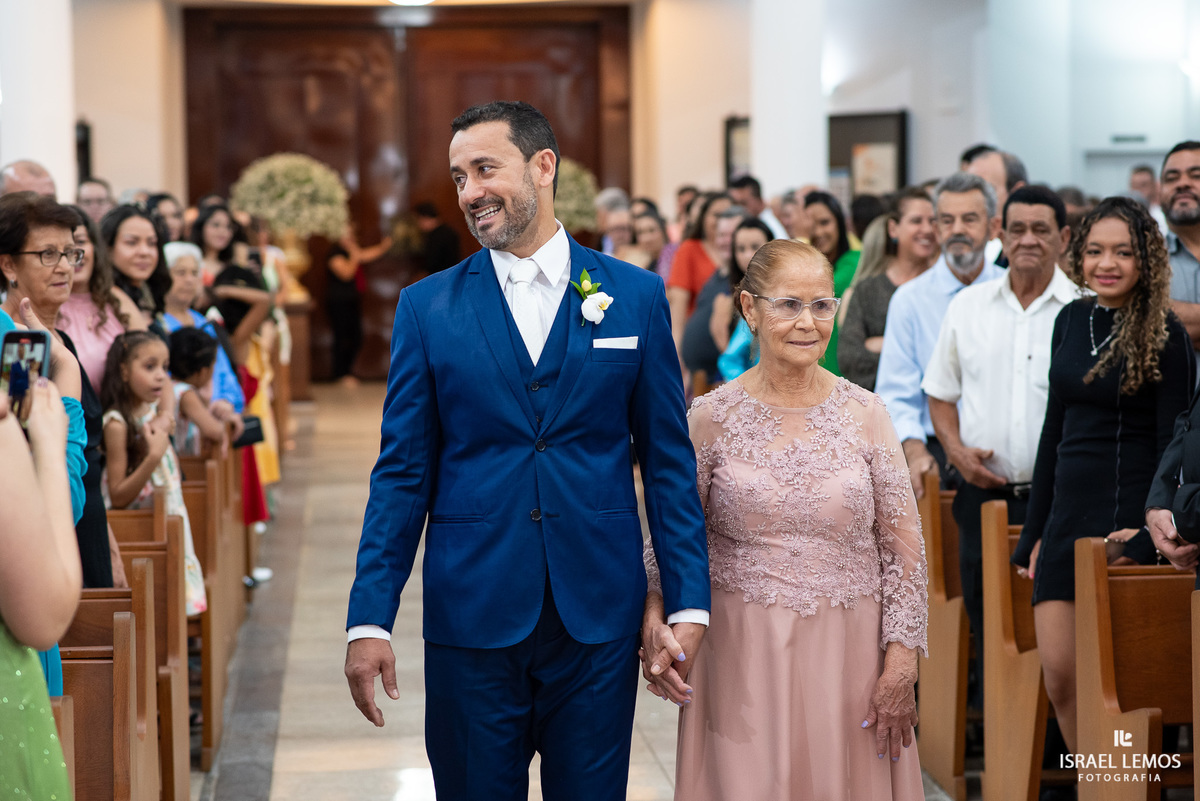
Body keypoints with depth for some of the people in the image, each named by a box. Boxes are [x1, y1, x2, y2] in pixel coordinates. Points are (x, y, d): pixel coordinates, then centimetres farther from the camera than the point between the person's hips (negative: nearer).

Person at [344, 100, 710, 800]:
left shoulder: (637, 296, 3)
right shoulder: (426, 308, 3)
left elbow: (669, 460, 4)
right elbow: (403, 474, 2)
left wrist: (688, 603, -1)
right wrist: (370, 620, -5)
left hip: (599, 616, 0)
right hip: (472, 613, 0)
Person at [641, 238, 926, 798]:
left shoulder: (865, 414, 1)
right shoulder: (712, 417, -2)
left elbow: (903, 547, 2)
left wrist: (901, 664, -3)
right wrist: (654, 623, -14)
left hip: (849, 651, 1)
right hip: (743, 652, -1)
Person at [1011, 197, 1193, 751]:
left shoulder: (1164, 335, -8)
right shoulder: (1071, 320, 10)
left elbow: (1173, 446, -8)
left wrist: (1147, 533, -16)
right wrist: (1034, 531, 15)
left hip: (1126, 516, -6)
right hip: (1068, 512, 6)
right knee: (1058, 675, 3)